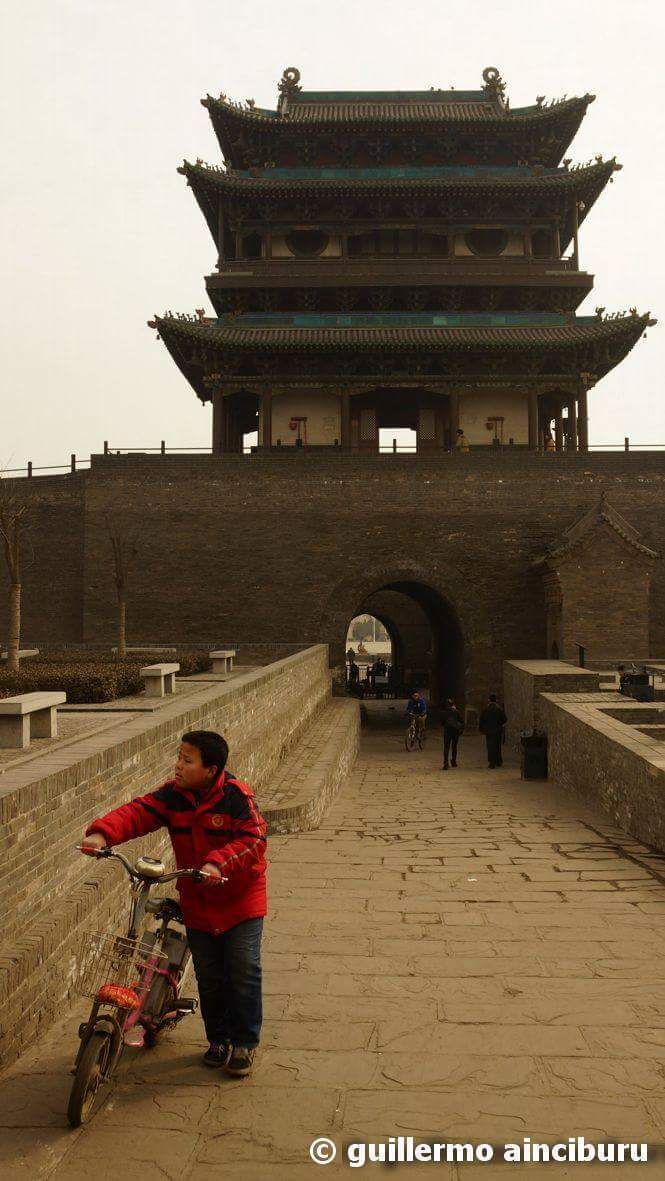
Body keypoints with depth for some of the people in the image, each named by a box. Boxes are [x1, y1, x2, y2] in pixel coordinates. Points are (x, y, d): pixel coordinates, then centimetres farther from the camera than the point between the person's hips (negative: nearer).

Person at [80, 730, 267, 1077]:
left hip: (240, 900, -4)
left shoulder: (236, 795, -19)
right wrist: (102, 833, -33)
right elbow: (138, 812, -16)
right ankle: (219, 1039, 31)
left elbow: (253, 840, -25)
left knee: (244, 972, -1)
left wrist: (218, 864, -38)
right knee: (209, 976, 12)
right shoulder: (172, 795, -5)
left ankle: (244, 1043, 17)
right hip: (197, 902, 4)